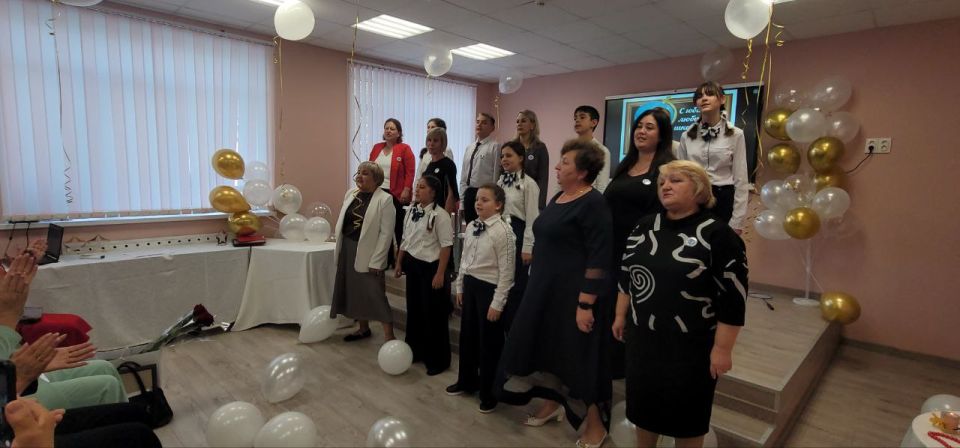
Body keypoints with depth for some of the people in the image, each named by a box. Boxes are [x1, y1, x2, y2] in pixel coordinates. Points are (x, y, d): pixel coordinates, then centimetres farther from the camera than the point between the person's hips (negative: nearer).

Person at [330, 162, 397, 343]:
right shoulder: (350, 194, 8)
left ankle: (389, 335, 6)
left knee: (375, 294, -4)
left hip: (367, 253, -7)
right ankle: (363, 328, 32)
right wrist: (340, 248, 7)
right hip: (347, 250, 7)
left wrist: (376, 261, -17)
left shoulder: (385, 199, -12)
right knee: (354, 291, 15)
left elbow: (386, 233, -15)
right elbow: (342, 223, 12)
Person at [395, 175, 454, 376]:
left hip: (430, 267, -8)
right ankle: (414, 351, 34)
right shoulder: (411, 212, 9)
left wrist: (440, 274, -20)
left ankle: (437, 360, 16)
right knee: (414, 310, 17)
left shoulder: (440, 215, -16)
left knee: (433, 315, 2)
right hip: (412, 265, 8)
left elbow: (446, 247, -17)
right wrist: (399, 263, 18)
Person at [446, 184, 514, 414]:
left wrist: (497, 303, -17)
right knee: (467, 336, 20)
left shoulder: (503, 231, -18)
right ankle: (467, 381, 42)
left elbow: (506, 271, -17)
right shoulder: (471, 226, 4)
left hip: (489, 288, -7)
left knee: (489, 342, 7)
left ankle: (489, 393, 26)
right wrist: (459, 287, 14)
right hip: (470, 284, 7)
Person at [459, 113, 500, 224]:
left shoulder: (495, 146, -7)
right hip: (469, 194, 7)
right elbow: (463, 177, 16)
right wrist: (461, 201, 12)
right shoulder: (469, 148, 15)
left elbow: (496, 175, -10)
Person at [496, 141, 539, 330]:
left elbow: (532, 218, -12)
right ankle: (503, 323, 27)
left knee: (517, 284, 2)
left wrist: (527, 248, -14)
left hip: (518, 234, -7)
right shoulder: (500, 182, 11)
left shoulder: (528, 184, -10)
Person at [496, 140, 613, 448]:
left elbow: (598, 259, -21)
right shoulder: (559, 197, 10)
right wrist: (536, 284, 19)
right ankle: (552, 404, 38)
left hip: (574, 293, -9)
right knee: (549, 348, 18)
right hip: (546, 288, 9)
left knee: (578, 357, 3)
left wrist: (585, 304, -23)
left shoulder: (593, 203, -17)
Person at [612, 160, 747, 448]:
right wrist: (620, 315, 13)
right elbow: (625, 275, 11)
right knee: (643, 404, 18)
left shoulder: (718, 235, -13)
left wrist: (722, 349, -14)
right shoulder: (645, 226, 3)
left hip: (691, 345, -4)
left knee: (687, 413, 12)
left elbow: (733, 298, -14)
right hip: (642, 337, 5)